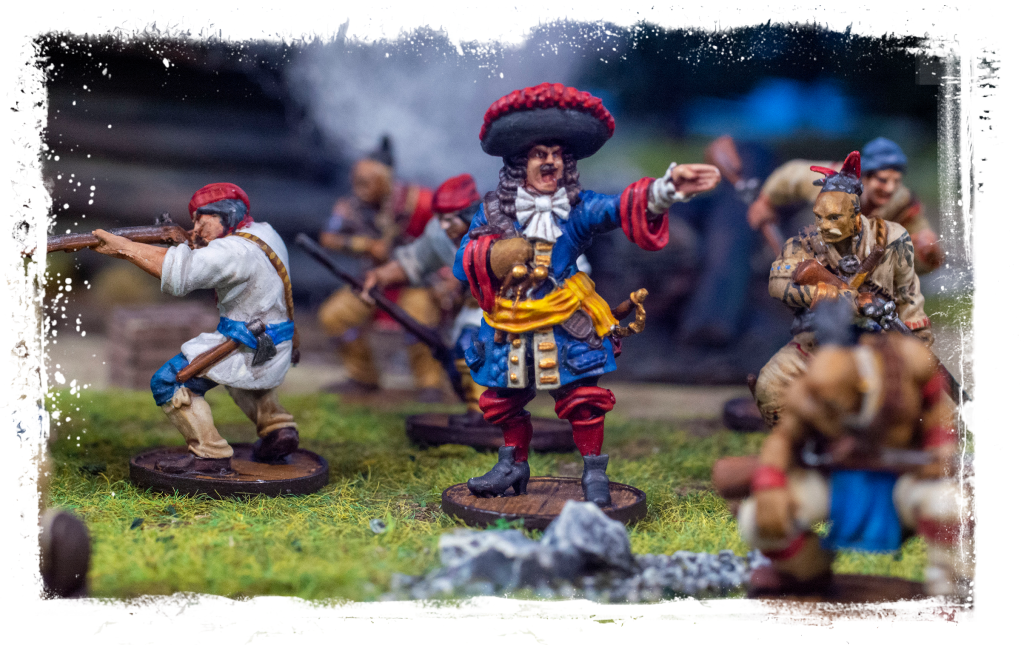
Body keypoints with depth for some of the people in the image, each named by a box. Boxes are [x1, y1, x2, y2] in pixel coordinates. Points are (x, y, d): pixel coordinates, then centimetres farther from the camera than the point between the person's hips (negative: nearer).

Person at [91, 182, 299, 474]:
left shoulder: (235, 251, -21)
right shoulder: (262, 233, 8)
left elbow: (179, 273, -29)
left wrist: (125, 247, -23)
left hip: (249, 351, -10)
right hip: (275, 353, 10)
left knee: (168, 382, -6)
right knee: (240, 371, 40)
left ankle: (210, 454, -7)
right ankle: (277, 429, 27)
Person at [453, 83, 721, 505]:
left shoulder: (578, 209, -6)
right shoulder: (492, 212, -1)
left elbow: (621, 209, -25)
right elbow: (462, 264, -3)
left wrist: (667, 189, -44)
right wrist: (492, 256, -24)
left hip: (566, 328, -2)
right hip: (510, 329, 2)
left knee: (582, 401, -3)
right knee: (505, 403, 15)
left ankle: (594, 473, 14)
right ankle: (513, 466, 37)